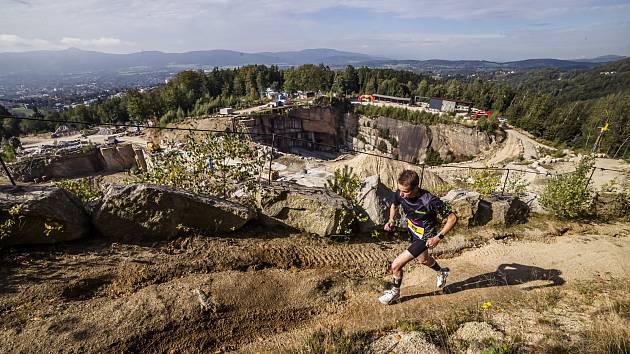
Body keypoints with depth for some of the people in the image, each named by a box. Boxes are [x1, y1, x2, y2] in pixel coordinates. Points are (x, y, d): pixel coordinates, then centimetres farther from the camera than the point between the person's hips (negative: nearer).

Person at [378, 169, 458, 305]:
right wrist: (391, 220, -10)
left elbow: (452, 218, -24)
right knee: (423, 259, 33)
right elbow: (394, 205, 5)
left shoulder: (430, 201, -37)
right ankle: (442, 272, 66)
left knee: (396, 265, -10)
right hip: (412, 232, 7)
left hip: (424, 238, -7)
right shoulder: (400, 194, -21)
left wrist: (438, 237, -28)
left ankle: (395, 292, 21)